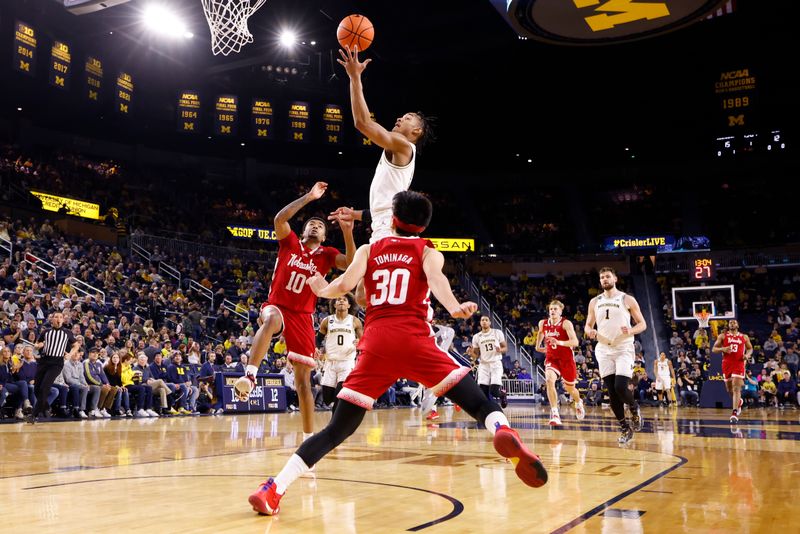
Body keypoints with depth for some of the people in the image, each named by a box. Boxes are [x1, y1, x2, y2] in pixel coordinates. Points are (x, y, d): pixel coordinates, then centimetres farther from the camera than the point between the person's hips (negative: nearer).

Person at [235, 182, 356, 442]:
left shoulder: (327, 254, 7)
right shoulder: (289, 242, 6)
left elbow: (351, 263, -12)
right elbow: (279, 218, -13)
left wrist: (348, 233, -24)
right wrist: (309, 197, -13)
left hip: (303, 317, 2)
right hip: (277, 307, -2)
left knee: (303, 380, 0)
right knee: (272, 319, -42)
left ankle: (309, 436, 8)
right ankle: (249, 376, -47)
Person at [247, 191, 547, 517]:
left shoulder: (369, 250, 20)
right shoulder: (428, 252, 14)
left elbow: (344, 285, 6)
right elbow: (435, 278, -8)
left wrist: (320, 290, 27)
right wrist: (454, 308, -26)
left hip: (376, 344, 2)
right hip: (414, 340, -2)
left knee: (337, 430, 9)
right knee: (480, 404, -3)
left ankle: (273, 489, 1)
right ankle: (505, 433, -37)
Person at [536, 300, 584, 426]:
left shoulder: (566, 323, -15)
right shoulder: (543, 323, -1)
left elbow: (575, 342, -26)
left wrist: (559, 342, -39)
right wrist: (538, 346, 24)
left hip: (566, 359, -2)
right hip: (551, 358, 2)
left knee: (570, 388, 13)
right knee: (550, 380, -27)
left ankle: (578, 403, 49)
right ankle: (554, 413, -26)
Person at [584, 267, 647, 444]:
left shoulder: (627, 300, -1)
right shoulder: (595, 302, 10)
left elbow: (642, 324, 1)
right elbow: (588, 325, 15)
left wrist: (631, 331, -19)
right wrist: (589, 332, -9)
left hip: (623, 348, -4)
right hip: (604, 350, 4)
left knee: (621, 387, -17)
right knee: (612, 392, 1)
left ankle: (634, 408, 15)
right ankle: (625, 428, 13)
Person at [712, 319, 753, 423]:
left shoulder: (744, 337, 9)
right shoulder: (722, 336, 7)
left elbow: (750, 348, 19)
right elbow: (713, 349, 4)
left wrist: (747, 354, -3)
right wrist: (722, 349, -16)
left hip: (739, 364, -2)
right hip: (726, 364, 2)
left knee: (736, 388, -14)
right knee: (729, 389, 11)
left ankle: (734, 413, -18)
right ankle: (738, 401, 43)